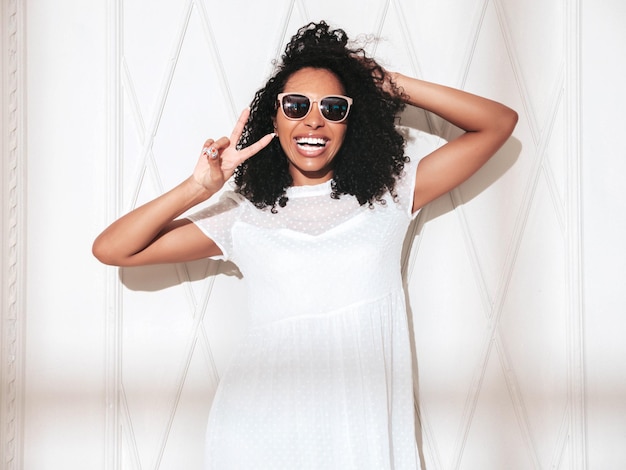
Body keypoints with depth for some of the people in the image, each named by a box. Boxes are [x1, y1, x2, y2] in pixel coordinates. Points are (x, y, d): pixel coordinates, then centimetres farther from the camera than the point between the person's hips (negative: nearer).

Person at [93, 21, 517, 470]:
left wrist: (391, 84, 3)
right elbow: (111, 249, 2)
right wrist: (199, 188, -9)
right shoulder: (243, 215, 5)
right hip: (262, 434, 0)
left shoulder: (390, 194, 7)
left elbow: (499, 122, 7)